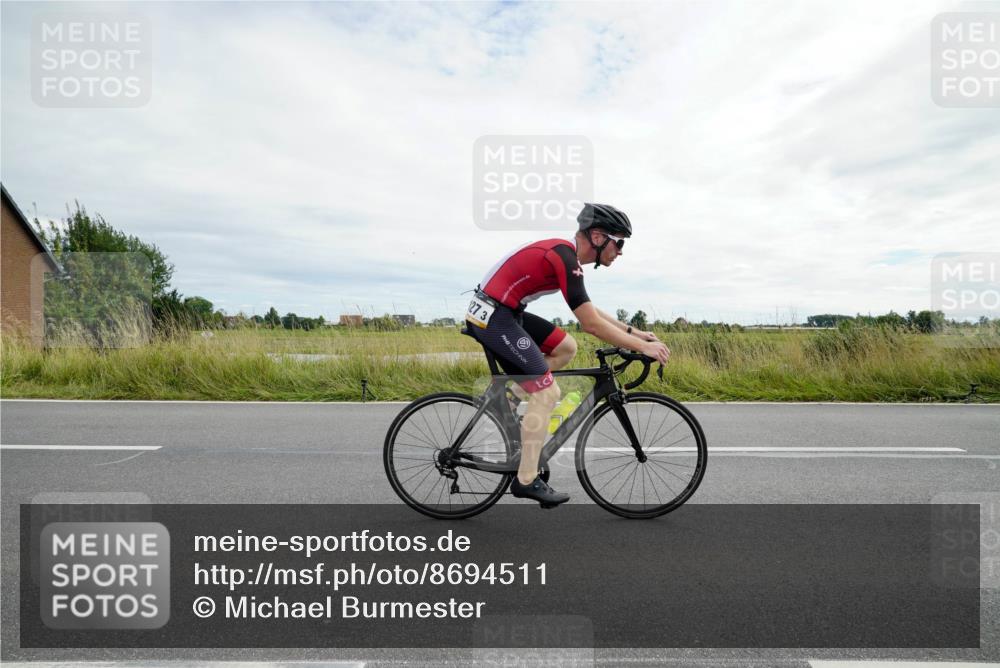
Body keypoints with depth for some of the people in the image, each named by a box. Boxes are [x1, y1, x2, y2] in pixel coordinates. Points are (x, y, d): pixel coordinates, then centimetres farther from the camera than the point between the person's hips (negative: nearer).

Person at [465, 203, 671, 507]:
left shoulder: (565, 253, 11)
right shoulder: (564, 258, -19)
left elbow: (588, 311, 20)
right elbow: (591, 324, -21)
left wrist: (632, 331, 15)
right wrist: (642, 346, -12)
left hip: (503, 312, 10)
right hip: (492, 316, -10)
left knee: (566, 348, 15)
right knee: (548, 392, -9)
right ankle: (526, 481, -1)